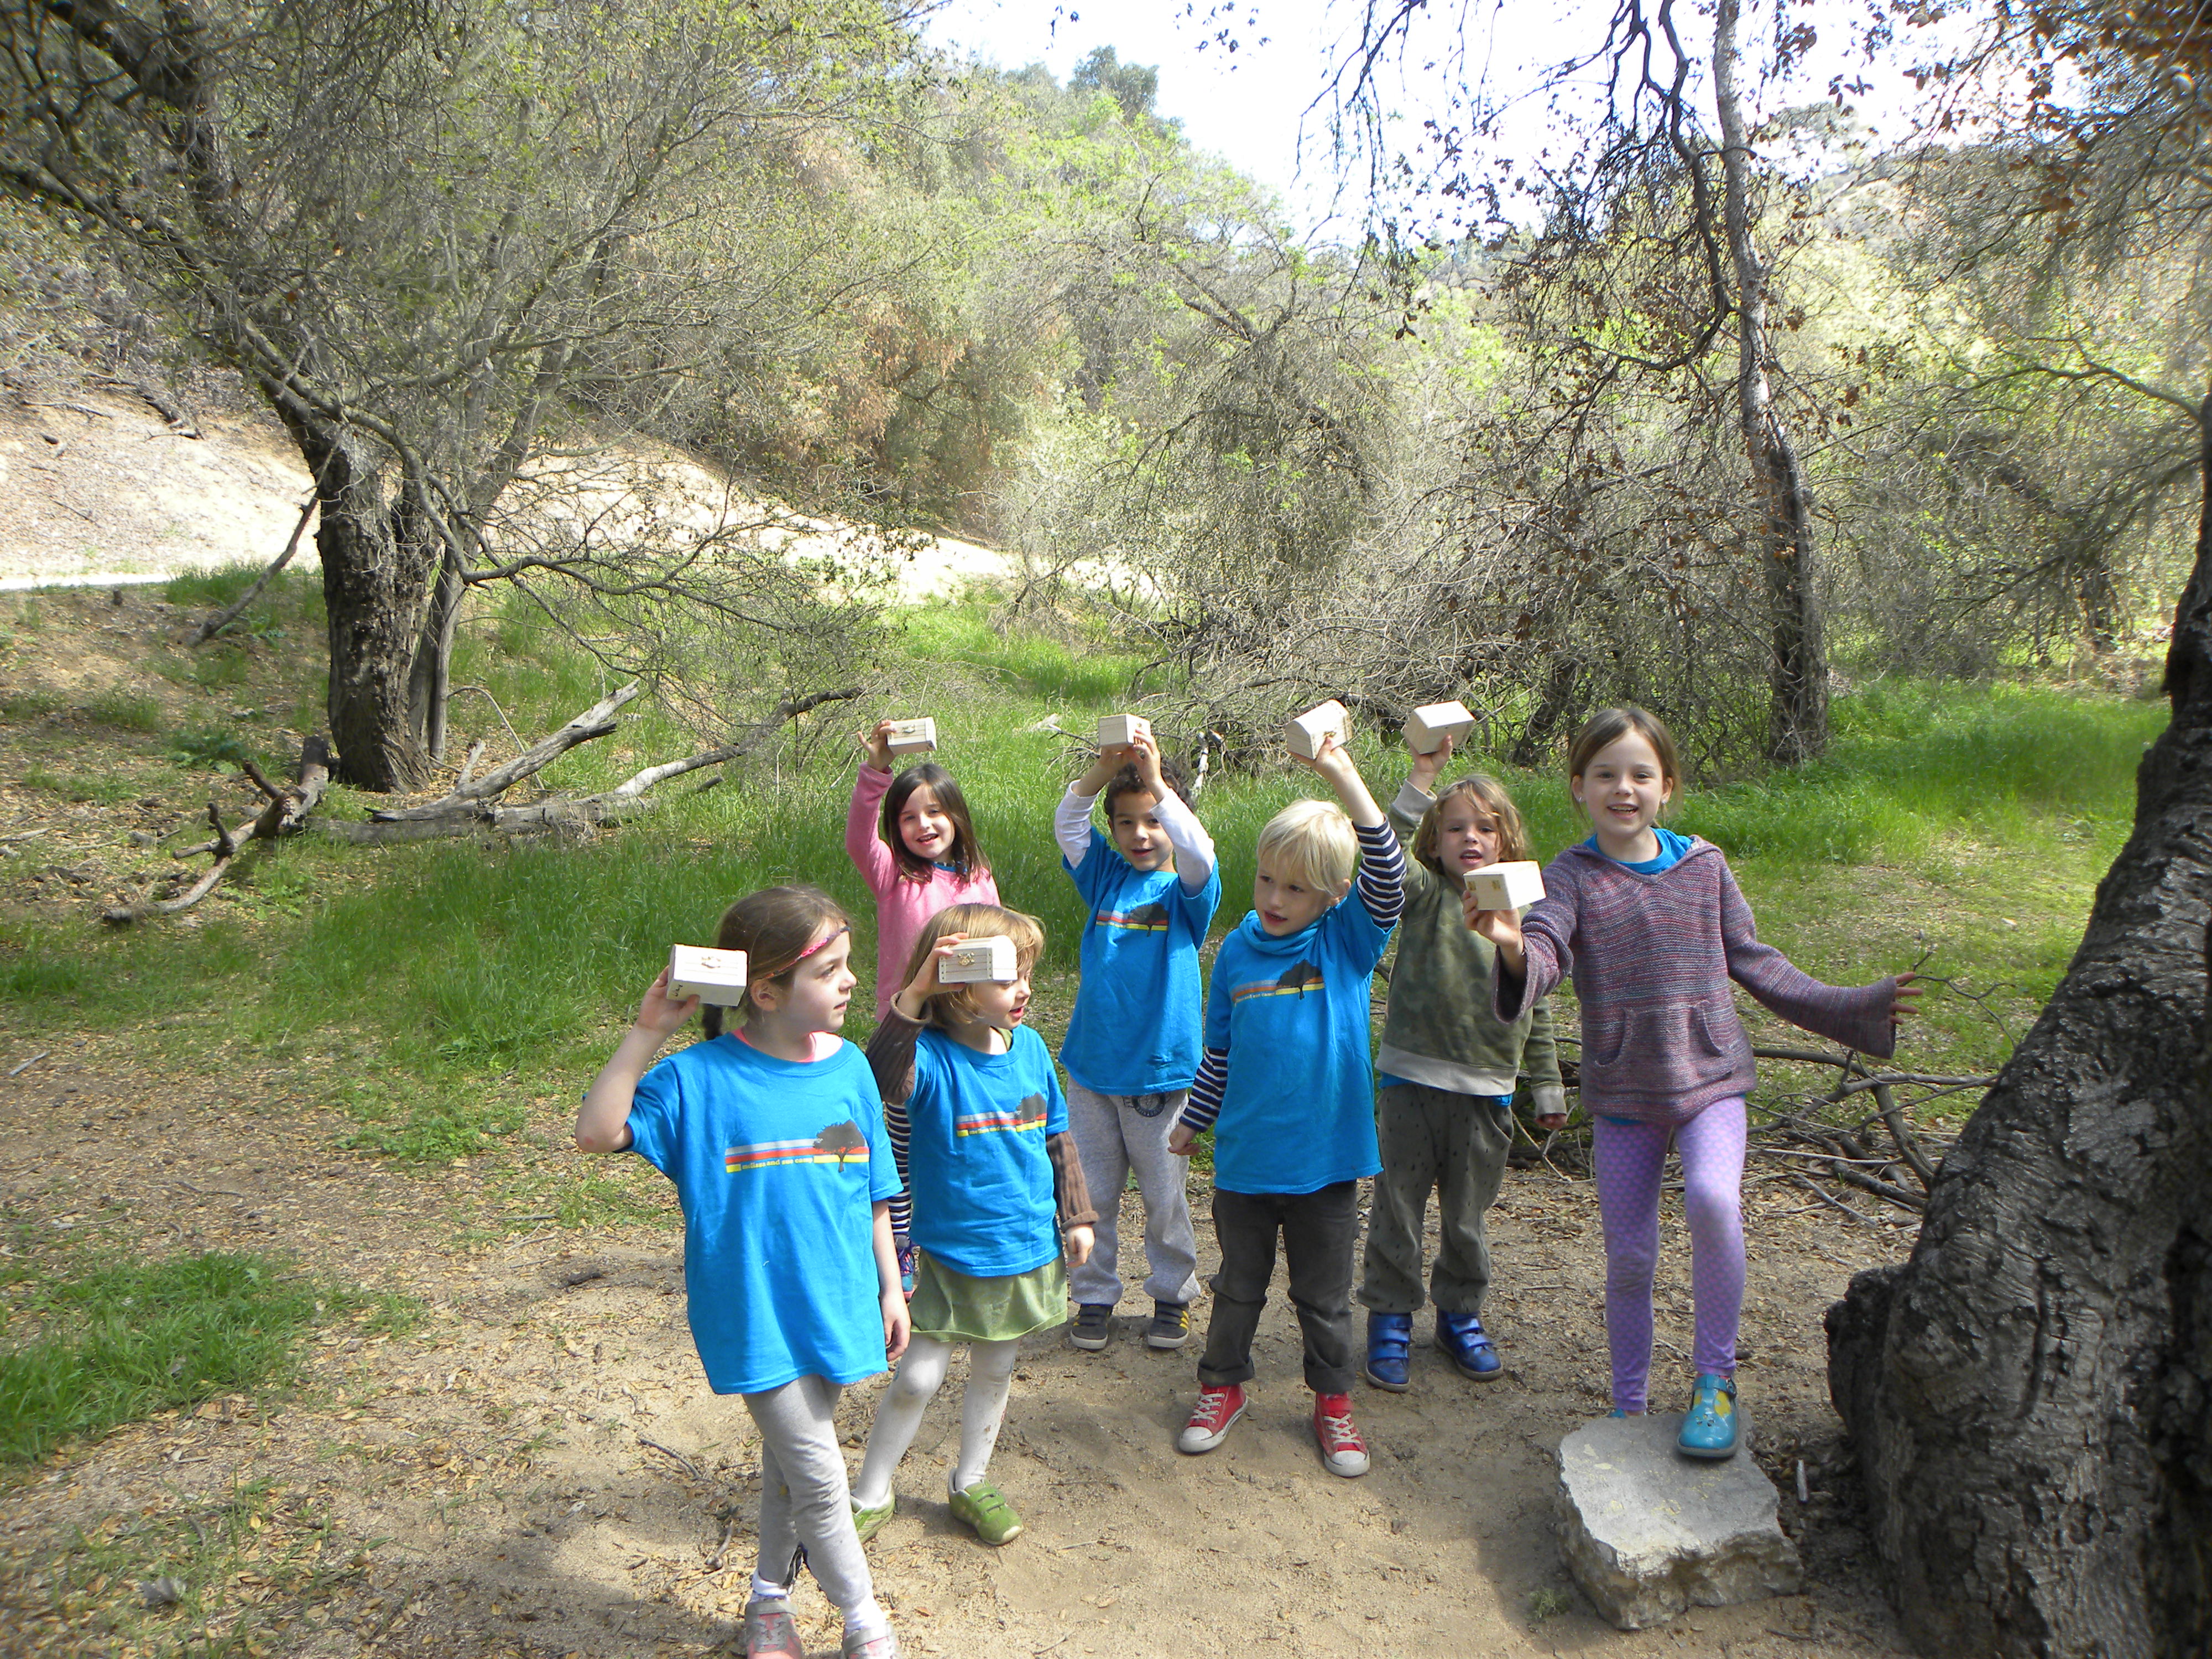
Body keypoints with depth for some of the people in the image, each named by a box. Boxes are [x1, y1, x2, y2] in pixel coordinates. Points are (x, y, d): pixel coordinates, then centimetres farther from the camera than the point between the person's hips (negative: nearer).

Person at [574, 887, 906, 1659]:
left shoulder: (849, 1067, -2)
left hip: (834, 1306, 4)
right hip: (755, 1314, -4)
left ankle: (770, 1596, 42)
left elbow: (870, 1192, 7)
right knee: (817, 1473, -1)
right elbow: (596, 1131, -19)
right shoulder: (701, 1075, -14)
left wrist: (890, 1286, 11)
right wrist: (648, 1033, -26)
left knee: (789, 1459, 20)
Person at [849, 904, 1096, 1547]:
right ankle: (870, 1495, 23)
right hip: (950, 1257, -5)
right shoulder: (930, 1056, -19)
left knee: (994, 1372, 18)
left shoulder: (1029, 1047, -2)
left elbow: (1058, 1138, 10)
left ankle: (970, 1483, 38)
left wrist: (1075, 1216, 10)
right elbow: (880, 1081, -43)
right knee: (918, 1376, 2)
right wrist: (911, 998, -49)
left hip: (1025, 1252, 5)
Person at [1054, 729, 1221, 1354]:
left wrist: (1158, 781, -34)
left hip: (1159, 1068, -3)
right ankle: (1095, 1295, 26)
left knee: (1165, 1192, 9)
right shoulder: (1106, 878, 4)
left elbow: (1198, 855, -26)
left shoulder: (1187, 891, -4)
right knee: (1092, 1191, 11)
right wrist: (1101, 772, -27)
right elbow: (1067, 825, -9)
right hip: (1091, 1065, 3)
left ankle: (1172, 1294, 27)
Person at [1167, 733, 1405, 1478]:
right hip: (1244, 1157, 2)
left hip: (1324, 1159, -2)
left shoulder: (1348, 941, -8)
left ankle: (1333, 1400, 33)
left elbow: (1386, 879, -27)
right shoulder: (1238, 951, -1)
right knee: (1239, 1284, 18)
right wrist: (1192, 1122, 15)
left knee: (1325, 1293, 14)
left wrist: (1345, 778, -34)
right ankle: (1223, 1386, 37)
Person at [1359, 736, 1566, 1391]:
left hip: (1487, 1095, 3)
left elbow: (1537, 1009, 13)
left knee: (1468, 1218, 15)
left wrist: (1547, 1089, 15)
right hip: (1412, 1081, -2)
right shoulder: (1425, 895, -3)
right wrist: (1422, 778, -32)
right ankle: (1390, 1319, 22)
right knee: (1397, 1209, 6)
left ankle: (1461, 1314, 34)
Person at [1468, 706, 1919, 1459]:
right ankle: (1628, 1410, 28)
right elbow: (1545, 952, -25)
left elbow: (1754, 964, 12)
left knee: (1712, 1199, -27)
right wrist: (1512, 948, -49)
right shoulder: (1572, 877, -6)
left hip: (1709, 1079, 0)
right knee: (1628, 1257, 6)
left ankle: (1715, 1378, -5)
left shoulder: (1703, 865, 2)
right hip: (1621, 1093, 0)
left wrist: (1855, 1006, 12)